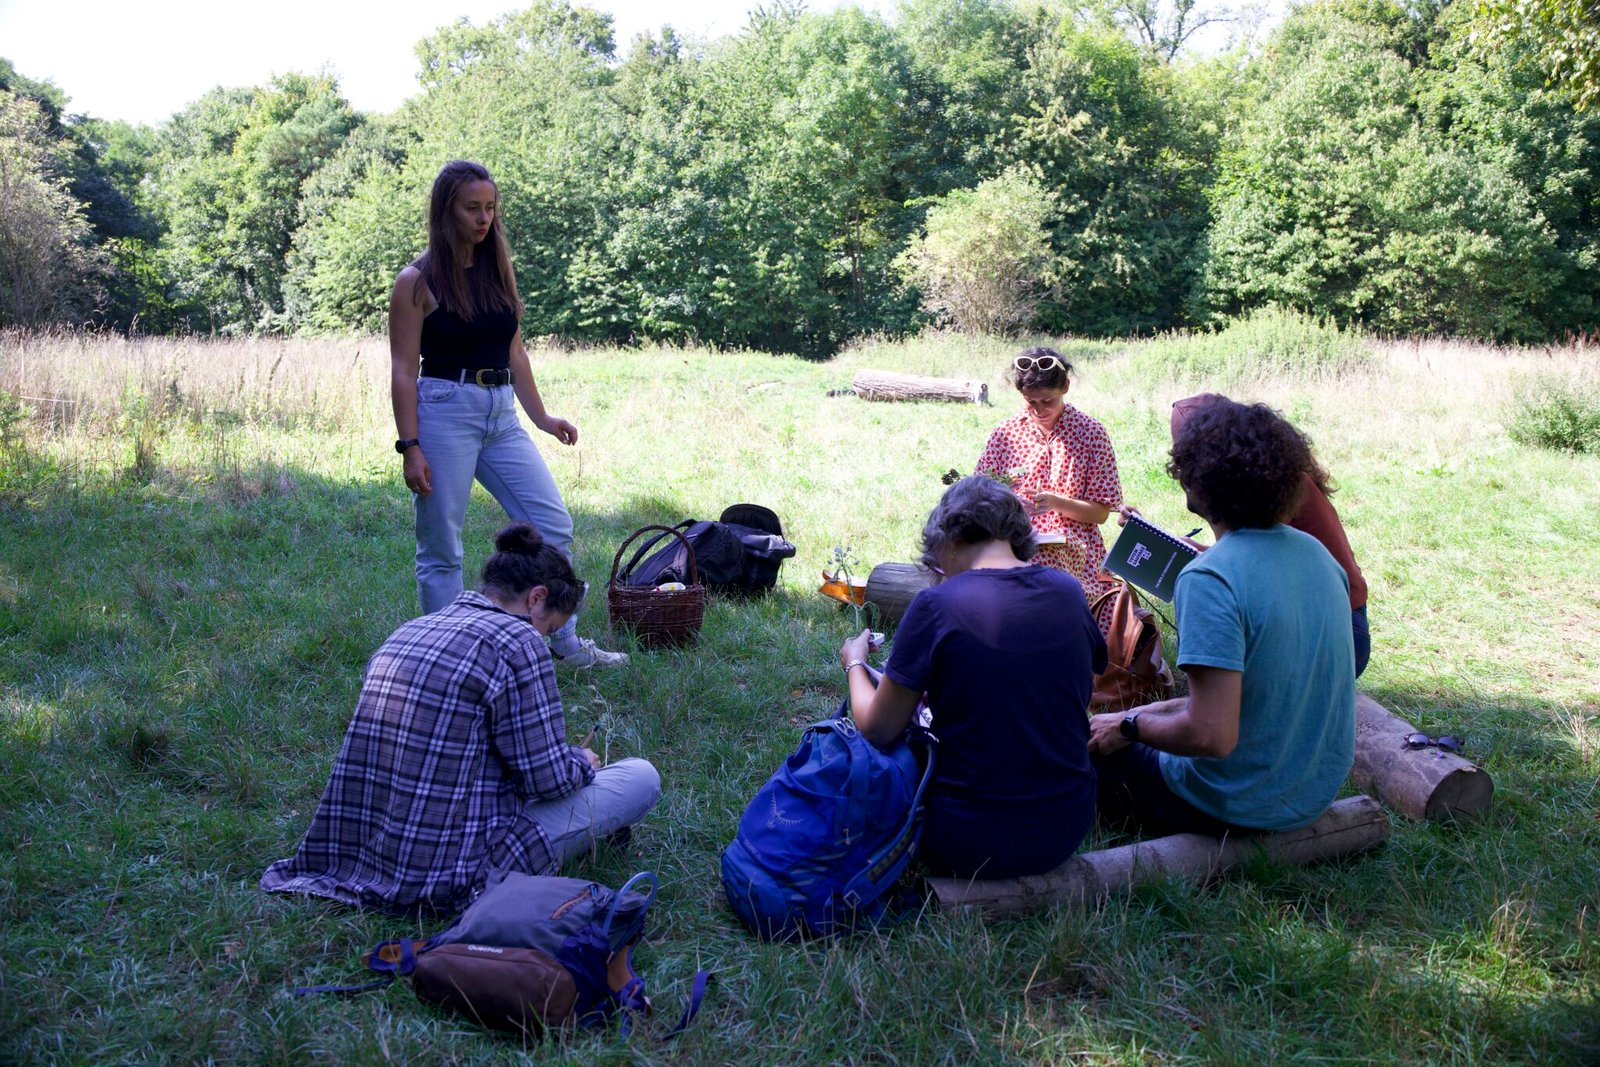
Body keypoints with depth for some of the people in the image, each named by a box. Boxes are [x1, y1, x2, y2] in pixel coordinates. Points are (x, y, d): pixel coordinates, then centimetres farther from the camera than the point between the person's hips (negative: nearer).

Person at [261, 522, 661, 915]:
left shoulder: (409, 631, 10)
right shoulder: (516, 641, -13)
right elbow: (547, 779, -13)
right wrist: (582, 762, 10)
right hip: (455, 875, -8)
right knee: (642, 777, 2)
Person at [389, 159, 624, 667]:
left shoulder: (497, 270, 11)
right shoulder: (418, 282, -6)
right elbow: (403, 369, -8)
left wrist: (541, 416, 15)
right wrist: (410, 446, -14)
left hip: (501, 414, 6)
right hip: (445, 411, -6)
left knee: (554, 526, 4)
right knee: (441, 549, 2)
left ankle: (563, 642, 18)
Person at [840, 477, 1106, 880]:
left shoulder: (936, 605, -16)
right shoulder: (1069, 591, -1)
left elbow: (877, 730, -10)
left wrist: (855, 664, 11)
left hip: (971, 844, -5)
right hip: (1067, 831, 5)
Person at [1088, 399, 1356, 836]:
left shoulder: (1208, 580, -26)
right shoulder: (1314, 551, 0)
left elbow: (1212, 736, -30)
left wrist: (1129, 725, -12)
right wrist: (1162, 709, 15)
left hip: (1239, 806, -7)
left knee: (1097, 741, 13)